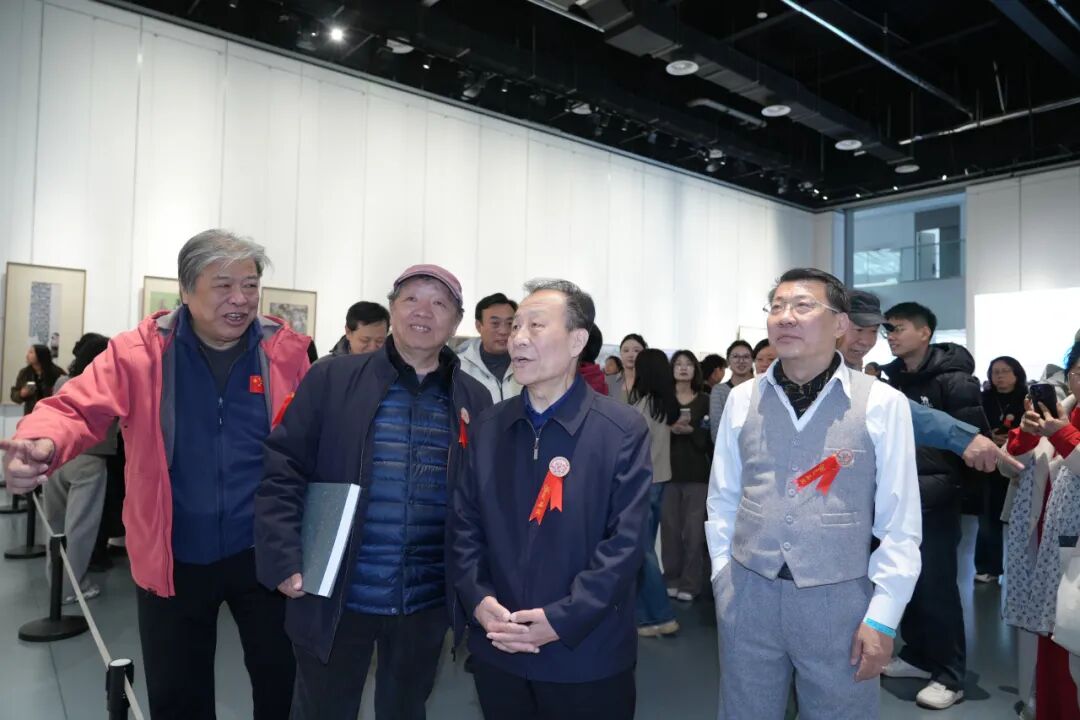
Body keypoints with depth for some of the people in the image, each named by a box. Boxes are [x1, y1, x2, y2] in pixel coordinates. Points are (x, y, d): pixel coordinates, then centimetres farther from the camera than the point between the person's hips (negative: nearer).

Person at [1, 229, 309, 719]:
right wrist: (42, 445, -34)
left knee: (281, 680, 17)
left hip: (262, 553, 0)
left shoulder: (288, 352, -5)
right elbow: (78, 408, -11)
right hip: (173, 559, 1)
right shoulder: (139, 352, -7)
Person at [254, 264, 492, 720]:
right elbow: (282, 471, -6)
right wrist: (284, 561, -12)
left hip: (427, 603, 2)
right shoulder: (331, 379, -5)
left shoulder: (475, 400, 1)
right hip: (335, 597, -2)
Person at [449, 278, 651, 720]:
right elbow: (463, 525, 4)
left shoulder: (623, 430, -10)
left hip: (588, 656, -3)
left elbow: (624, 541, -13)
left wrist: (562, 620, -16)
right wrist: (478, 600, -9)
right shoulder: (487, 427, 3)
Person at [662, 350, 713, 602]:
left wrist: (690, 431, -15)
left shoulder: (705, 401, 6)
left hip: (697, 473, 0)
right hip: (669, 471, 0)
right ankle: (671, 580, 17)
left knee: (694, 530, -1)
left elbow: (711, 438, 2)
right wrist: (671, 428, -18)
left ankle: (690, 583, 11)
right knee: (670, 528, 2)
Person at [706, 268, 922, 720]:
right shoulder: (742, 399, 0)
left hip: (839, 598, -2)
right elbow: (722, 500, 6)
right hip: (748, 594, 2)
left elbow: (900, 522, -4)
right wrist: (724, 578, 4)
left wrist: (883, 614, -5)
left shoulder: (882, 403, -7)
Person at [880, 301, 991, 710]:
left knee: (936, 586, 0)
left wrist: (947, 484, -17)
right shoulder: (894, 380, 10)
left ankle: (950, 676, 14)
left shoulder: (952, 379, -10)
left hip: (934, 499, -6)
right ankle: (918, 656, 29)